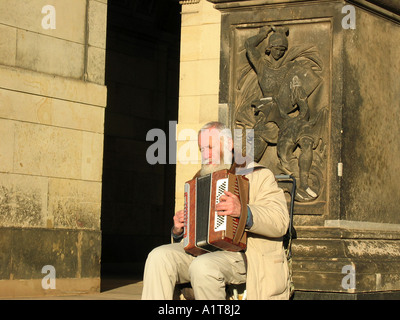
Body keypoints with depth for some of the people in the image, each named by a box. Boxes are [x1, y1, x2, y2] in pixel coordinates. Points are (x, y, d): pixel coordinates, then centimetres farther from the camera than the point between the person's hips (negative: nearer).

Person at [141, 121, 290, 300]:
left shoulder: (259, 176, 8)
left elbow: (280, 222, -8)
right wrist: (178, 231, 5)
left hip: (242, 253, -6)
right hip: (201, 250, 6)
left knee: (203, 266, -36)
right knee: (159, 257, -22)